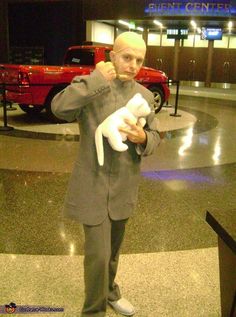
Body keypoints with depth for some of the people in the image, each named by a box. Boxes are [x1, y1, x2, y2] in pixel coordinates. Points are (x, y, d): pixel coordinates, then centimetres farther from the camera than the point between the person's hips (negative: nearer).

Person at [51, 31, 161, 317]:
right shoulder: (88, 85, -8)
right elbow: (59, 108, -27)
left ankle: (110, 292, 47)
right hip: (93, 187, -4)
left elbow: (154, 138, 7)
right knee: (97, 255, -2)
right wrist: (96, 79, -24)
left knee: (113, 249, 22)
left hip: (124, 188, 5)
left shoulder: (145, 95, 4)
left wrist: (142, 138, -16)